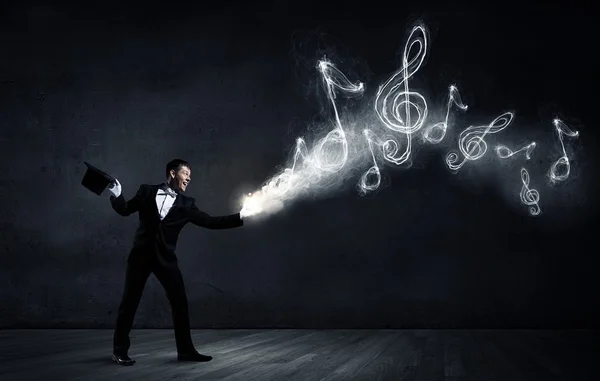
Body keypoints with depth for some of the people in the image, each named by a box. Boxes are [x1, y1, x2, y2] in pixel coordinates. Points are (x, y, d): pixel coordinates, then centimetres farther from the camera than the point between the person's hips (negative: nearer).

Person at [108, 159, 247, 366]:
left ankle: (186, 350, 11)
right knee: (129, 302, 2)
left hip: (165, 259, 2)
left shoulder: (186, 204, 6)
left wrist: (239, 217, -7)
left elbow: (210, 222, 1)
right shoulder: (147, 191, 4)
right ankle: (120, 350, 14)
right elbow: (125, 210, 10)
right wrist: (117, 195, -9)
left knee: (180, 302, 0)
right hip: (141, 255, -2)